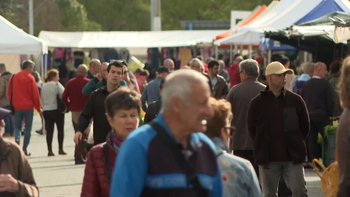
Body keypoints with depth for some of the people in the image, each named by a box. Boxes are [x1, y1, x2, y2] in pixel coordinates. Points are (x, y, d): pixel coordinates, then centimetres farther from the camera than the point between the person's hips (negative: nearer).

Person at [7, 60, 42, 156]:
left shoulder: (14, 77, 3)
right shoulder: (30, 78, -8)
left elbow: (9, 93, 8)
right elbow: (35, 94, -7)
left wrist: (12, 105, 18)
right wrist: (38, 108, 3)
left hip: (17, 107, 3)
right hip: (28, 107, -3)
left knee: (17, 126, 13)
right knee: (28, 128, 6)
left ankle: (17, 139, -16)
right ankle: (24, 149, 5)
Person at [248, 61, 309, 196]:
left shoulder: (295, 100, 2)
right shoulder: (257, 103, 0)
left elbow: (305, 125, 12)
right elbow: (252, 129, 10)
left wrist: (295, 142, 12)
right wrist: (262, 144, 9)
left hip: (293, 157, 0)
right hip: (268, 158, 0)